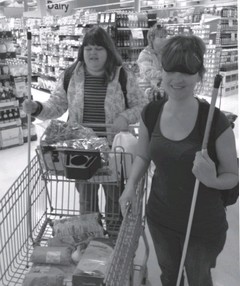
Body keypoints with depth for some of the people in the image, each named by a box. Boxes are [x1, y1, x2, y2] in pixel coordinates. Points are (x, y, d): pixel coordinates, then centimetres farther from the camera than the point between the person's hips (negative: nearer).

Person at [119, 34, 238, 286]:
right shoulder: (151, 113, -10)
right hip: (160, 218, 4)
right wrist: (131, 186, -8)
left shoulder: (215, 121, -22)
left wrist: (211, 179, -32)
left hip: (204, 226, -3)